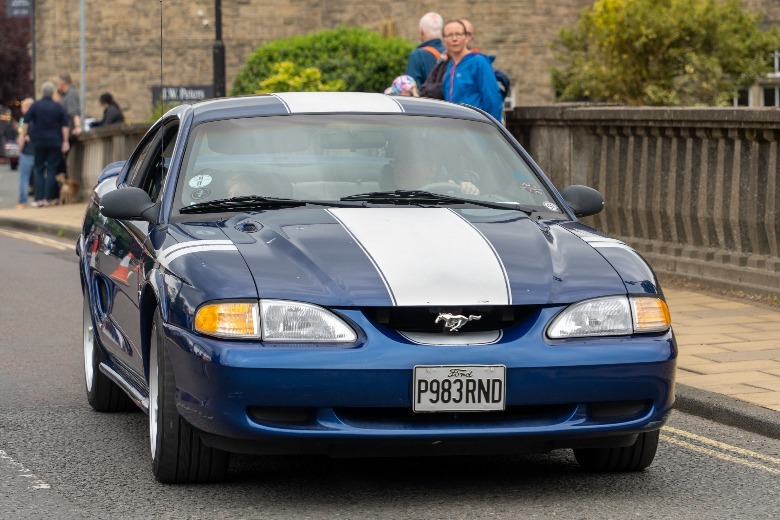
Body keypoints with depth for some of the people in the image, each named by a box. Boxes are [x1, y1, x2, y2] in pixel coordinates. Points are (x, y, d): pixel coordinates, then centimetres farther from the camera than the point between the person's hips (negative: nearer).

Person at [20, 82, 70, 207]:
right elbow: (65, 126, -1)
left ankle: (39, 198, 0)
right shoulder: (58, 107, 1)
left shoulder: (35, 106, -1)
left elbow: (26, 123, -2)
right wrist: (65, 142, 1)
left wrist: (23, 135, 9)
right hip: (55, 142, 0)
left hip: (38, 141, 0)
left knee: (39, 170, 7)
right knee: (52, 170, 3)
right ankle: (49, 198, -2)